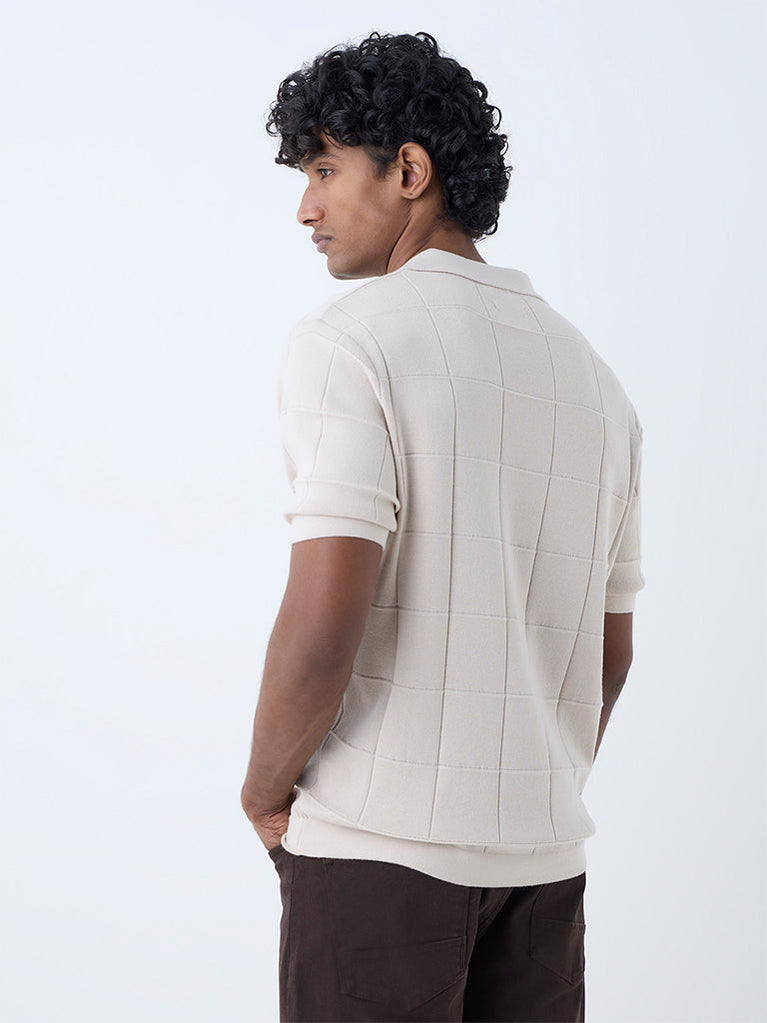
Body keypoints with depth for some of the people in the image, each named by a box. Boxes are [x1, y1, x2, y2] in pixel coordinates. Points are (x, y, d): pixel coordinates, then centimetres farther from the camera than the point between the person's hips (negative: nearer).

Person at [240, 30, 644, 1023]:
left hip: (380, 838, -6)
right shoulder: (593, 378, 10)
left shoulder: (349, 340, -11)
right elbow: (608, 650, 14)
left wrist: (265, 791, -4)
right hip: (542, 850, 6)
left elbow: (324, 619, -20)